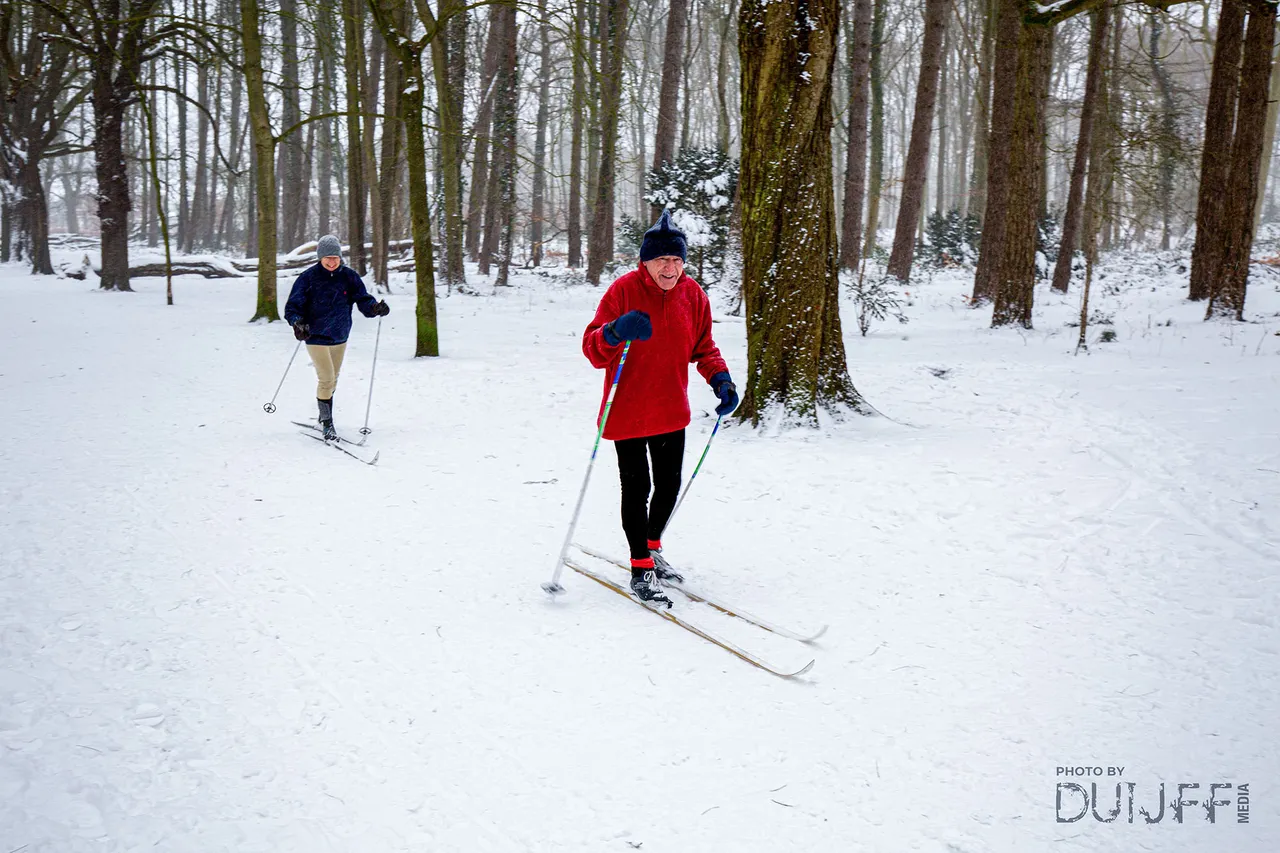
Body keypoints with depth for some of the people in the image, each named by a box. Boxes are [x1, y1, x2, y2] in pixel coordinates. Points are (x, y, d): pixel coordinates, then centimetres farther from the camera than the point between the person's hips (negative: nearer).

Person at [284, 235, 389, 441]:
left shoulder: (348, 276, -2)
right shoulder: (309, 277, -11)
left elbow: (362, 299, -3)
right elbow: (292, 306, -8)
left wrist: (375, 307, -25)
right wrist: (297, 323, -28)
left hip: (340, 337, 4)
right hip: (316, 337, -4)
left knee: (332, 380, 17)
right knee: (327, 379, -12)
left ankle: (325, 418, 34)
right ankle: (327, 423, 2)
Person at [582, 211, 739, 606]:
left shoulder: (693, 294, 0)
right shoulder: (623, 290, -14)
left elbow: (703, 347, 12)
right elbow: (592, 349, -15)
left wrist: (720, 378, -5)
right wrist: (615, 332, -36)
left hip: (671, 410, 5)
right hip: (627, 411, -5)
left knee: (669, 485, 15)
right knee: (636, 489, 0)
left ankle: (652, 547, 39)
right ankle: (641, 569, 15)